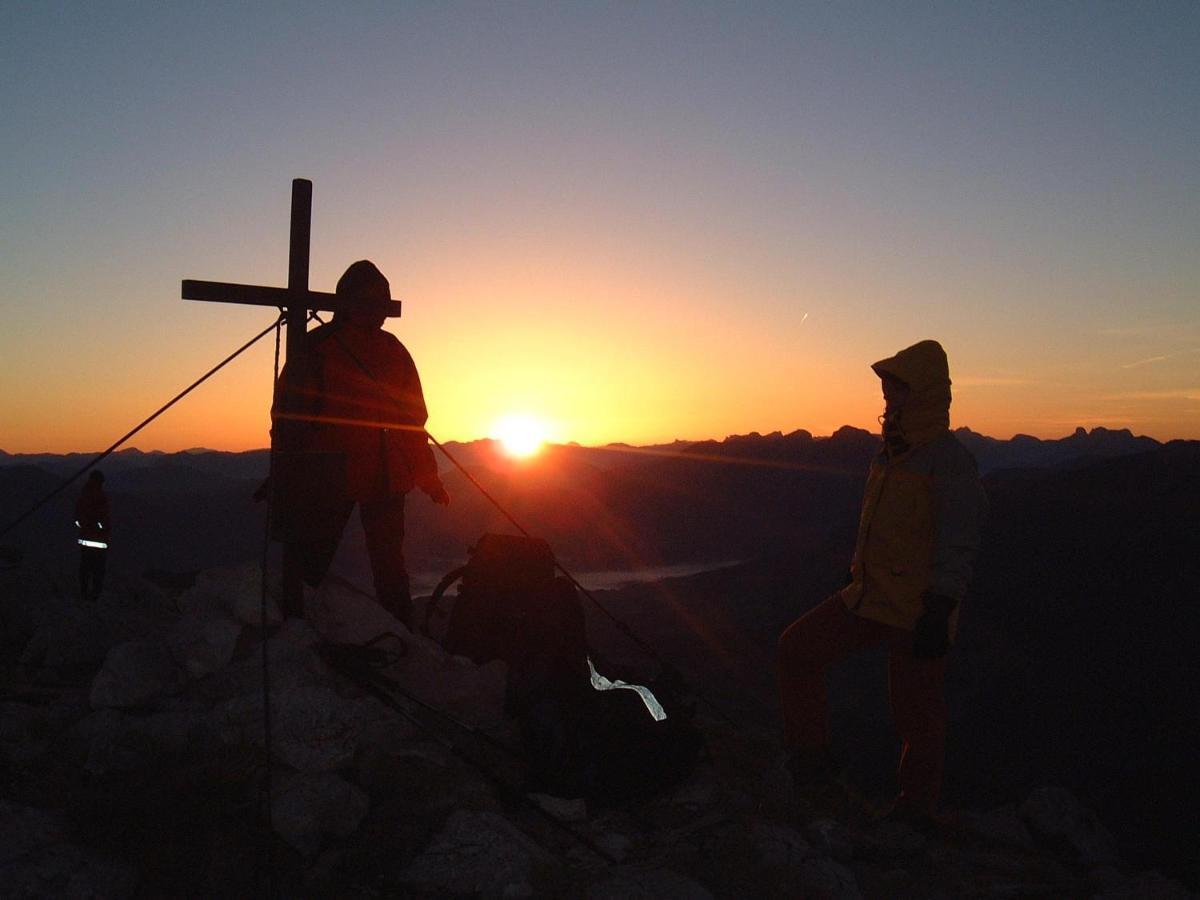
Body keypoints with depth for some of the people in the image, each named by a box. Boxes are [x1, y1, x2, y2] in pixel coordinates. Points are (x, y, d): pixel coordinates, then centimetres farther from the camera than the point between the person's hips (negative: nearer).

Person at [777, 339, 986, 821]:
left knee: (917, 717, 5)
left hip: (919, 614, -8)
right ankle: (811, 760, 14)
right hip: (869, 600, 8)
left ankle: (916, 809, 26)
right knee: (798, 649, 2)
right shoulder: (891, 454, 12)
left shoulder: (949, 460, -15)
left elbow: (959, 544, -19)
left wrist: (939, 612, -25)